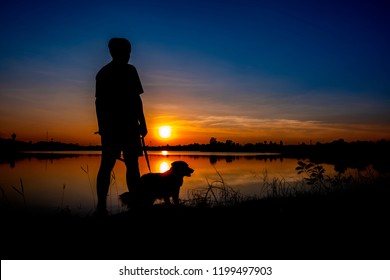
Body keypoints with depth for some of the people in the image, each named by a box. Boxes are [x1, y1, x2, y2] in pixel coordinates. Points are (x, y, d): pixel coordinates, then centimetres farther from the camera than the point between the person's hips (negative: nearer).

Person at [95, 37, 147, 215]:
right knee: (132, 165, -3)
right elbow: (136, 99, -11)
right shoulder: (129, 70, -4)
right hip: (128, 126, -5)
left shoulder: (102, 73, 16)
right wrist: (142, 123, -7)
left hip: (109, 127, 6)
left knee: (106, 165, 4)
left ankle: (101, 206, 1)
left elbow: (99, 102, 16)